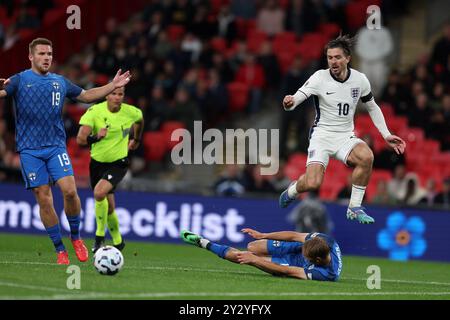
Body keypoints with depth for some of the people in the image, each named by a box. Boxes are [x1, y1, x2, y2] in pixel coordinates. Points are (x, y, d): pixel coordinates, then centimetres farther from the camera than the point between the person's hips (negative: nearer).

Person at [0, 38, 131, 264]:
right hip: (30, 150, -2)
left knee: (69, 190, -16)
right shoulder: (19, 80, 1)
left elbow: (86, 95, 26)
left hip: (56, 146, 2)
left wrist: (113, 85, 20)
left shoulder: (60, 82, 13)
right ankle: (60, 250, 7)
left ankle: (75, 236, 7)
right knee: (44, 199, -3)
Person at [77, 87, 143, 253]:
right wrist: (95, 137, -40)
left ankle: (100, 236, -13)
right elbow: (80, 139, -22)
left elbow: (140, 120, 17)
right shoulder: (94, 111, -15)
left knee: (99, 192, -29)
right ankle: (117, 242, 36)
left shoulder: (131, 112, -10)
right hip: (97, 162, 2)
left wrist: (136, 140, 28)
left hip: (118, 163, -2)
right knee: (108, 208, 13)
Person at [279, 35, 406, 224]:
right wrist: (289, 103, -45)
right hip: (322, 135, -3)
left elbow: (372, 107, 16)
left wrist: (386, 135, 10)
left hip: (346, 136, 3)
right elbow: (297, 98, -20)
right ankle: (291, 191, 17)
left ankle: (354, 208, -14)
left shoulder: (360, 80, -1)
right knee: (312, 183, -23)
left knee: (366, 157, -32)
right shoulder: (320, 77, -11)